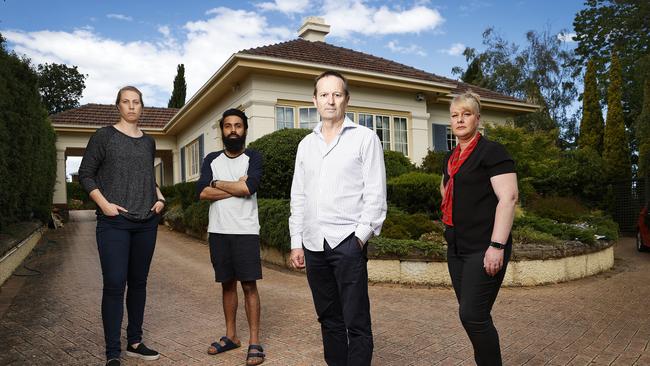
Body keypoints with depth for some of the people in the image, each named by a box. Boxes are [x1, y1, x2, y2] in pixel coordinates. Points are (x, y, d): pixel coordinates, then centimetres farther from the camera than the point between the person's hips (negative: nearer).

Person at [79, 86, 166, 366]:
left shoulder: (148, 142, 13)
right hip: (114, 221, -4)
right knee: (114, 284, -7)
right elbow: (85, 174, 0)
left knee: (138, 282, 10)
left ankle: (135, 342, 23)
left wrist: (160, 198, 5)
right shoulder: (104, 136, 1)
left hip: (147, 221, 5)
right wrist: (104, 203, -12)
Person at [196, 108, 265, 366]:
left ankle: (254, 342, 5)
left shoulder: (253, 158, 1)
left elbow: (249, 187, -17)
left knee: (249, 285, -2)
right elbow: (202, 192, -5)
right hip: (218, 231, 4)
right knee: (227, 284, 13)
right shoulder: (211, 160, 10)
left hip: (245, 231, -3)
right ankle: (231, 336, 25)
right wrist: (237, 186, -9)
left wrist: (217, 183, -5)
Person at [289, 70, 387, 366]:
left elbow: (375, 194, -4)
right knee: (328, 318, 14)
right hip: (313, 244, 5)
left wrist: (361, 236, -11)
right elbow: (298, 197, 14)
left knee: (356, 321, -2)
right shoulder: (306, 144, 14)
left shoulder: (365, 138, 1)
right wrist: (296, 243, 10)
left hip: (347, 241, -5)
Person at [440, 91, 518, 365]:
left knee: (473, 315, -9)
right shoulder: (451, 158, 14)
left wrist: (497, 246, -21)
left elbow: (508, 198, -15)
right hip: (457, 248, 8)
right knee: (471, 315, 12)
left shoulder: (491, 151, -7)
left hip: (483, 248, -7)